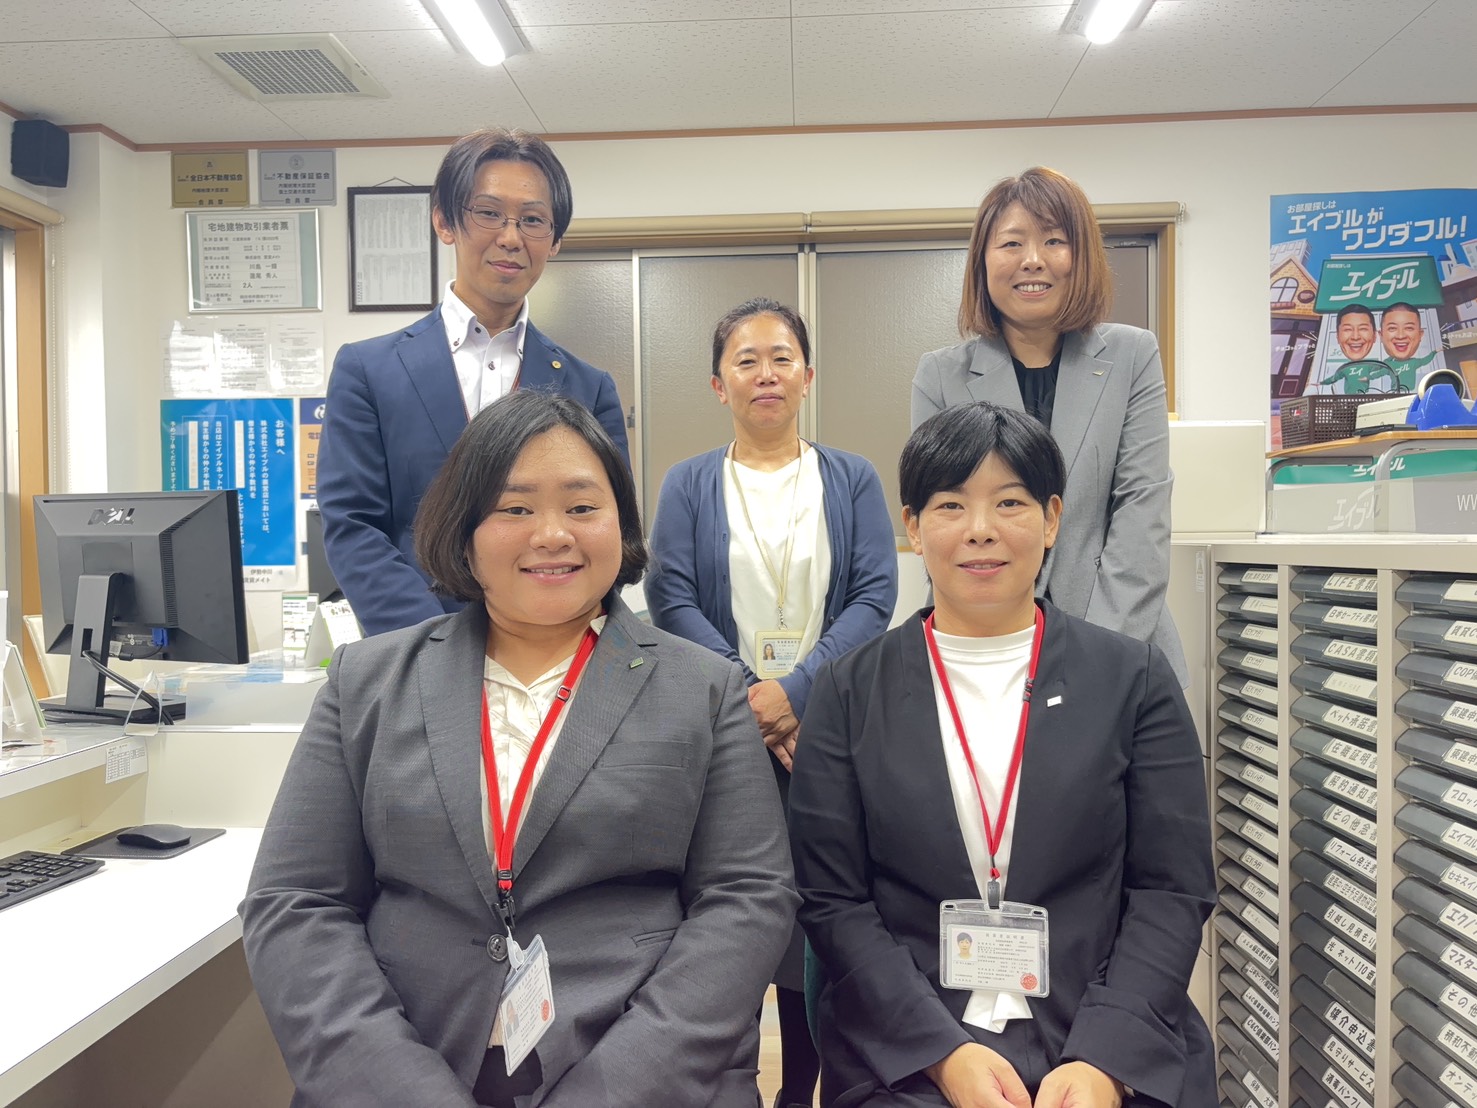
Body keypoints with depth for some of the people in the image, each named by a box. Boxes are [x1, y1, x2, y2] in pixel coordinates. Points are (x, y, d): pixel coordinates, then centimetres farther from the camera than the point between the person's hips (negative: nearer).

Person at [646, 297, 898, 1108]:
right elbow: (670, 597, -3)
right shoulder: (689, 484, 7)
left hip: (826, 728, 0)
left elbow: (876, 594, -3)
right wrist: (744, 694, -15)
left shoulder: (852, 479, 6)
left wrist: (794, 691, -16)